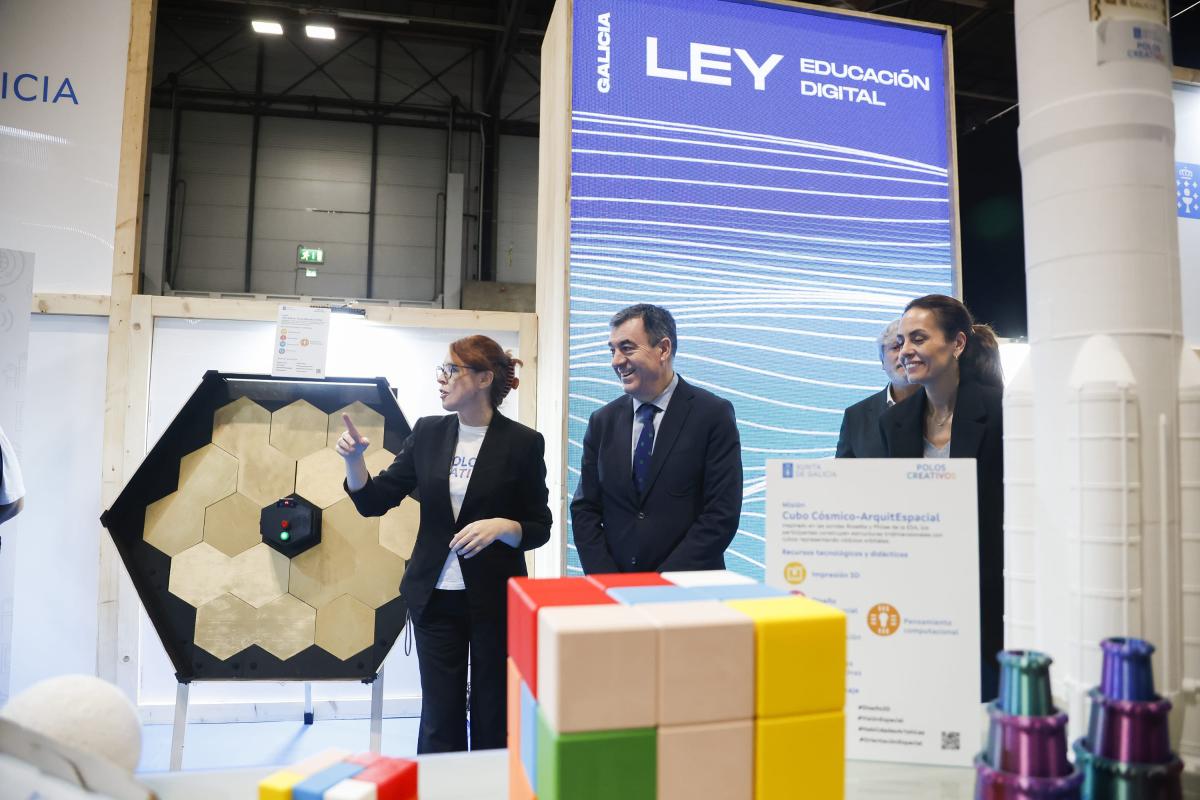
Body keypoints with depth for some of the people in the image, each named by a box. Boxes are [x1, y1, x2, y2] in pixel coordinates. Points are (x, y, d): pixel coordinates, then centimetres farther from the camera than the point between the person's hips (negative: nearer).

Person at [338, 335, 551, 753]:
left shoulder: (523, 442, -7)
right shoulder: (427, 433, 3)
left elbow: (540, 528, -3)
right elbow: (374, 501, 4)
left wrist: (501, 526, -22)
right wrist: (353, 460, -12)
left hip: (495, 600, -2)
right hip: (435, 597, 3)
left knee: (494, 717, 9)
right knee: (439, 718, 10)